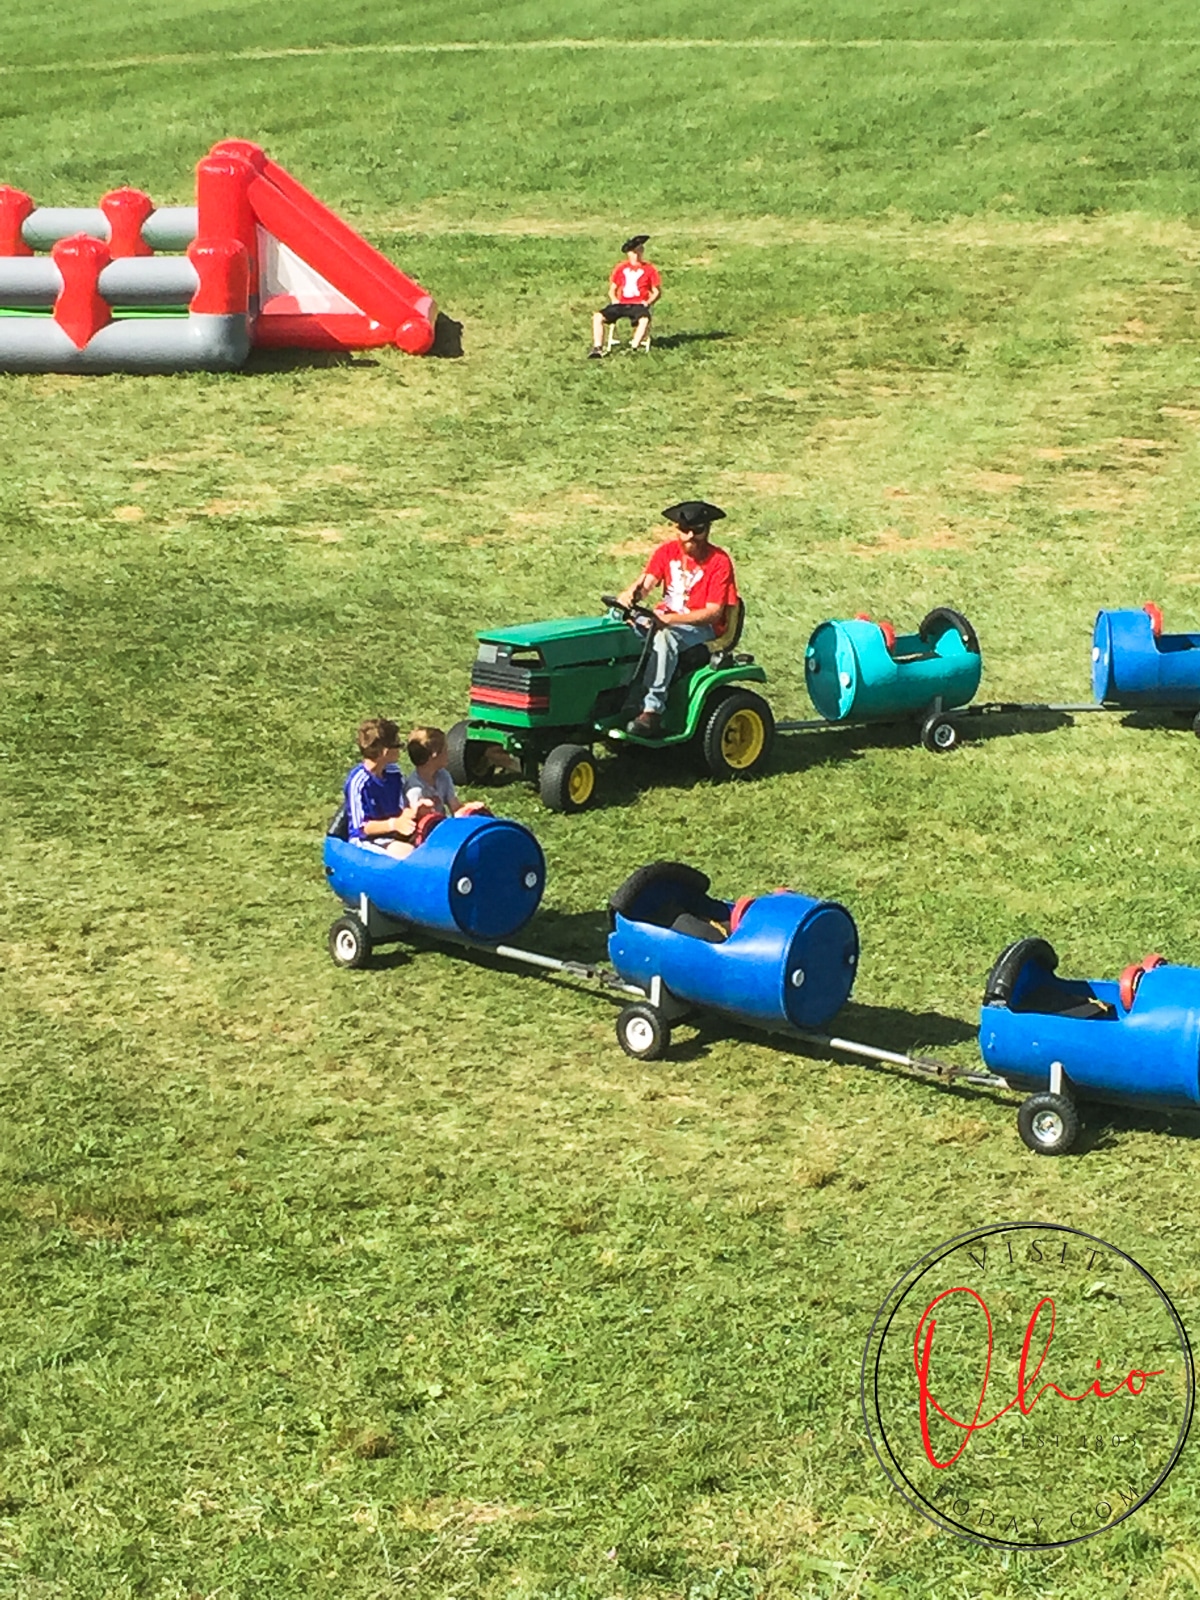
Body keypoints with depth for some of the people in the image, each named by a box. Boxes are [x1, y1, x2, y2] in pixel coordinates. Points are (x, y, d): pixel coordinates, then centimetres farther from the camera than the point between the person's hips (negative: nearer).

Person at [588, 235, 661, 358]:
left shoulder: (649, 268, 6)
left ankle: (633, 347, -36)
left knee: (644, 320, -38)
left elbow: (657, 291, 9)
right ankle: (597, 348, -24)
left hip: (638, 304, -3)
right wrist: (614, 299, -2)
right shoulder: (620, 268, 13)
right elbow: (612, 289, 19)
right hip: (621, 303, 3)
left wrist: (648, 302, -9)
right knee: (598, 317, -20)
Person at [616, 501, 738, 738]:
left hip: (702, 628, -6)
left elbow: (714, 612, -18)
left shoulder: (719, 561, -11)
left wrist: (671, 619, -30)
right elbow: (646, 581, -8)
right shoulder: (668, 551, 5)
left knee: (665, 637, -38)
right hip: (665, 618, 6)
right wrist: (630, 594, -33)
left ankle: (652, 711, -41)